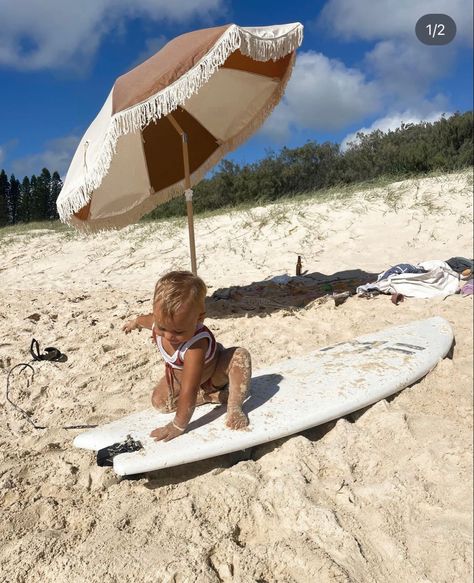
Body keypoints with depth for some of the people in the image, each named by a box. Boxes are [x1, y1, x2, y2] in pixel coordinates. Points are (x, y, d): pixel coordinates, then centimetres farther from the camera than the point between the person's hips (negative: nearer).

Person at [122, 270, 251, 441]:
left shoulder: (196, 345, -49)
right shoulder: (160, 322, -30)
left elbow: (189, 391, -44)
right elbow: (147, 319, 0)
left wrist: (178, 426, -36)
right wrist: (135, 322, 24)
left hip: (213, 376, -6)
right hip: (180, 375, 7)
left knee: (240, 355, -34)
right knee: (159, 402, -10)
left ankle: (234, 407, -27)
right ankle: (209, 396, -3)